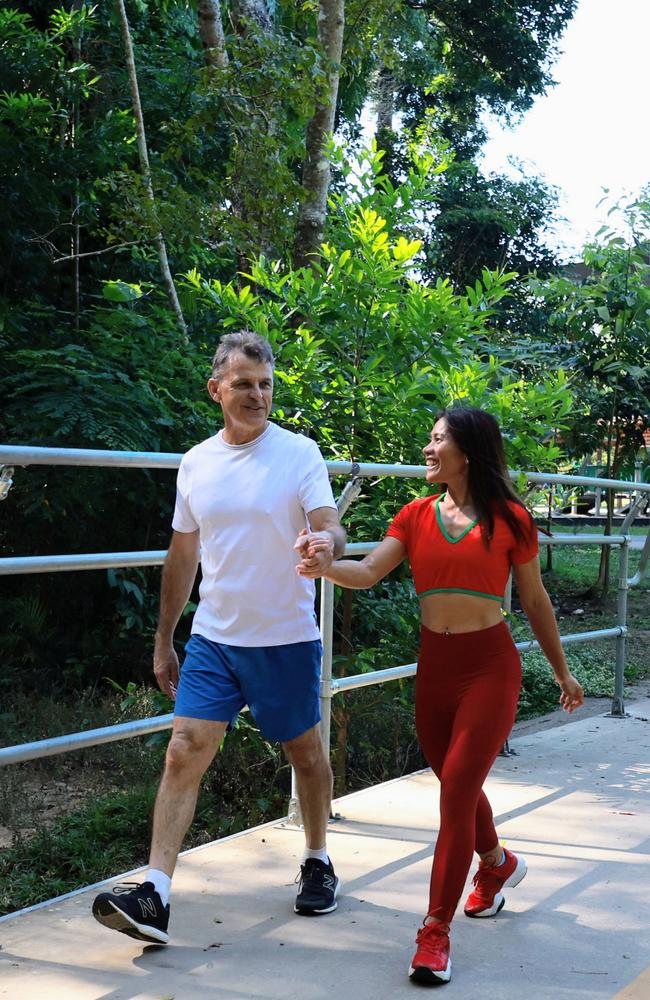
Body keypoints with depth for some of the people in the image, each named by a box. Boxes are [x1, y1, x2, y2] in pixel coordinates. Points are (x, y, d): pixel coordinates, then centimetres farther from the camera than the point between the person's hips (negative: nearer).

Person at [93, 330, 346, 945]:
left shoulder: (299, 453, -7)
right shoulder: (196, 463, 5)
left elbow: (330, 530, -17)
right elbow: (182, 556, 12)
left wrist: (327, 544, -43)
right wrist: (163, 640, 14)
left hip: (286, 640, -2)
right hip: (212, 638, 3)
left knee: (304, 751, 13)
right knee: (184, 753, -7)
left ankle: (317, 862, 35)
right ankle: (154, 895, -7)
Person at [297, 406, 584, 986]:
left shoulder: (509, 519, -3)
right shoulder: (416, 517, 5)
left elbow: (535, 601, 6)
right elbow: (369, 572, -8)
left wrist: (562, 672, 14)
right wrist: (324, 568, -29)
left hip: (490, 666, -4)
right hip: (434, 666, 4)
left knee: (457, 792, -10)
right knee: (458, 786, 18)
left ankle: (436, 932, 0)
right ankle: (499, 864, 49)